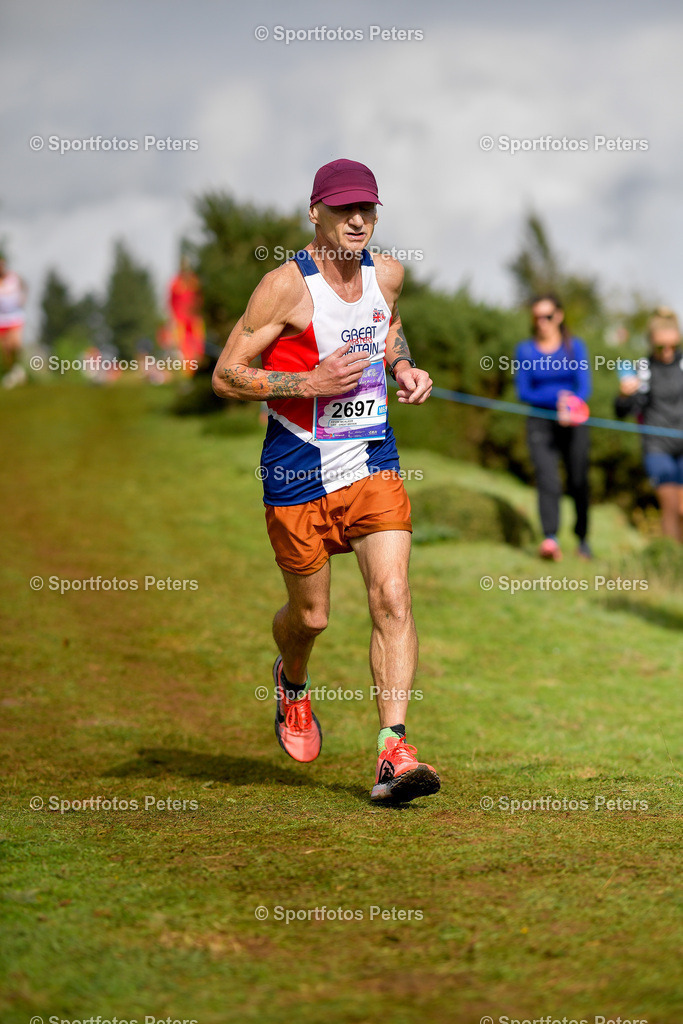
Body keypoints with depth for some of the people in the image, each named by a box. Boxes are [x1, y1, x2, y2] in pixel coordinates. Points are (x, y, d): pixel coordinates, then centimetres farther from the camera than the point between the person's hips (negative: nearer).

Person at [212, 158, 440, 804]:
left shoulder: (386, 274, 4)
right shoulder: (287, 285, -14)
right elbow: (225, 376, -12)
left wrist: (403, 368, 8)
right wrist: (311, 382, -22)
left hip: (372, 460, 3)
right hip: (299, 468, -3)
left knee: (392, 598, -14)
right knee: (310, 615, 9)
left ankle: (393, 752, -16)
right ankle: (291, 683, 46)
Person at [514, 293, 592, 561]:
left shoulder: (575, 347, 5)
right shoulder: (525, 350, 6)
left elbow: (584, 385, -5)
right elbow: (523, 392, 1)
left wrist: (570, 408, -25)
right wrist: (556, 399, -15)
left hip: (572, 424, 1)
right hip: (541, 425, -1)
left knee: (578, 483, 4)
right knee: (547, 481, -19)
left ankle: (582, 539, 23)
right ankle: (550, 540, -32)